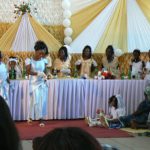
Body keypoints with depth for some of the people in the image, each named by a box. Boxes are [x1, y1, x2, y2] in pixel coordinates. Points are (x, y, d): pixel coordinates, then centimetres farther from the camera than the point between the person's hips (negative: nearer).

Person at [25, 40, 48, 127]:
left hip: (42, 83, 4)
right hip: (34, 83, -3)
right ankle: (30, 117, 11)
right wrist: (37, 73, -25)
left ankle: (41, 119, 4)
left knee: (43, 101, -1)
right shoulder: (30, 60, -7)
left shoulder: (43, 60, 5)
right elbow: (28, 71, -13)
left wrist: (45, 76, -9)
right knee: (35, 100, -7)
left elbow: (45, 71, 12)